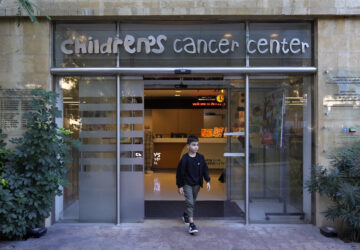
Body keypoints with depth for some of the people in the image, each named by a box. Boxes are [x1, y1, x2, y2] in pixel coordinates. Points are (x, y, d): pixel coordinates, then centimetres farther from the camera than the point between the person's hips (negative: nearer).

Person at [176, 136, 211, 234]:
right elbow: (179, 172, -8)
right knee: (189, 202, -13)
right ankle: (191, 224, -13)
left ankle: (186, 215, 44)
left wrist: (207, 181, -1)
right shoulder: (184, 158, -13)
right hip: (187, 184, -5)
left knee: (192, 202, 18)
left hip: (197, 184, 5)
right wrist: (180, 186, -7)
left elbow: (205, 170, 8)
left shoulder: (200, 158, -1)